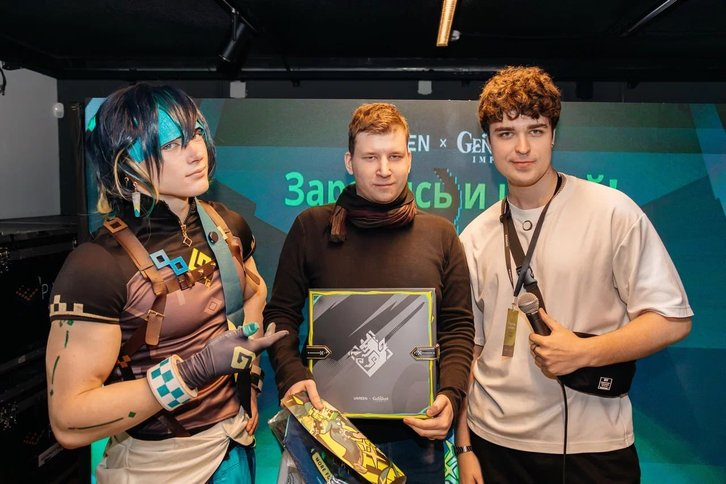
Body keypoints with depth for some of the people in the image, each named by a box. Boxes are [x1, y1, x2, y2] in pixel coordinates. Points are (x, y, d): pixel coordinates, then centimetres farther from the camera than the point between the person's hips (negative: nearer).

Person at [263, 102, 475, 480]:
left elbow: (458, 326, 3)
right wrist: (292, 376, -15)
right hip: (331, 428, -1)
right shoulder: (312, 227, -2)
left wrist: (450, 394, -11)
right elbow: (281, 314, 1)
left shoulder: (440, 233, 2)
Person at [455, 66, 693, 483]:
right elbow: (468, 347, 6)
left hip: (592, 447, -2)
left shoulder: (613, 212, -8)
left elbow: (673, 319, -5)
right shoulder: (475, 237, 2)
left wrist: (584, 351, -19)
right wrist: (465, 447, 5)